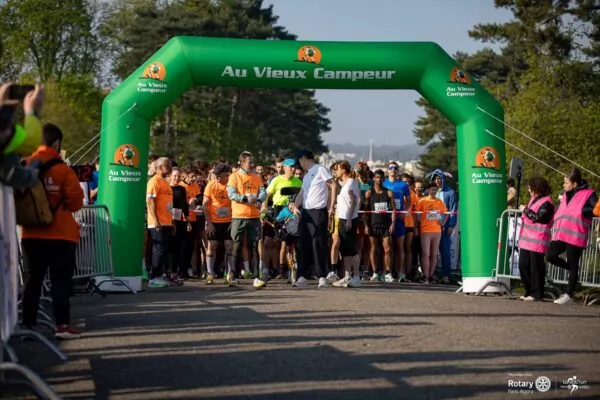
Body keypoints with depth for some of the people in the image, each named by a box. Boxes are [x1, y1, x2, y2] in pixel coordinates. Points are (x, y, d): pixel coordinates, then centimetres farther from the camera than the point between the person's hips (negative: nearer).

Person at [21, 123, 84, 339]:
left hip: (32, 234, 4)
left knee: (33, 280, 11)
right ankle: (63, 325, -5)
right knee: (61, 280, 0)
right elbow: (76, 201, -11)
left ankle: (28, 325, 11)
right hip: (61, 234, -4)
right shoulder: (63, 169, -10)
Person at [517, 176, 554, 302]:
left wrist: (526, 210, -14)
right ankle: (529, 291, 20)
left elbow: (539, 217, -22)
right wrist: (525, 210, 12)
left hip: (537, 241, -10)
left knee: (536, 267, -5)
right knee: (523, 266, 10)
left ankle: (536, 293, 3)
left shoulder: (546, 202, -12)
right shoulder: (534, 198, 17)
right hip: (526, 240, 10)